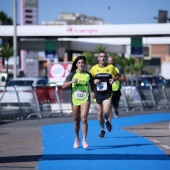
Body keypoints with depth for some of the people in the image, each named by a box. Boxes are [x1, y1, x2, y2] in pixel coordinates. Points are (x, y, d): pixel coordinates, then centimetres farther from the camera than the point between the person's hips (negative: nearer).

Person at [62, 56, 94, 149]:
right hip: (75, 100, 1)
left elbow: (92, 85, 18)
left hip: (85, 99, -1)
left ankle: (84, 140, -11)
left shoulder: (88, 75, 3)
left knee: (84, 119, -16)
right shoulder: (72, 74, 0)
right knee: (76, 121, 11)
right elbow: (63, 86, -5)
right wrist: (71, 81, -21)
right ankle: (77, 139, 29)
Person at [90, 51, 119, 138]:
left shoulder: (111, 67, 0)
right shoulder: (94, 68, 0)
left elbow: (116, 76, 14)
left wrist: (113, 79, -8)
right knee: (100, 113, 8)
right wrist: (94, 81, -13)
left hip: (107, 94, -2)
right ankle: (102, 129, 30)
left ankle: (107, 121, 16)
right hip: (98, 94, 2)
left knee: (105, 112, -19)